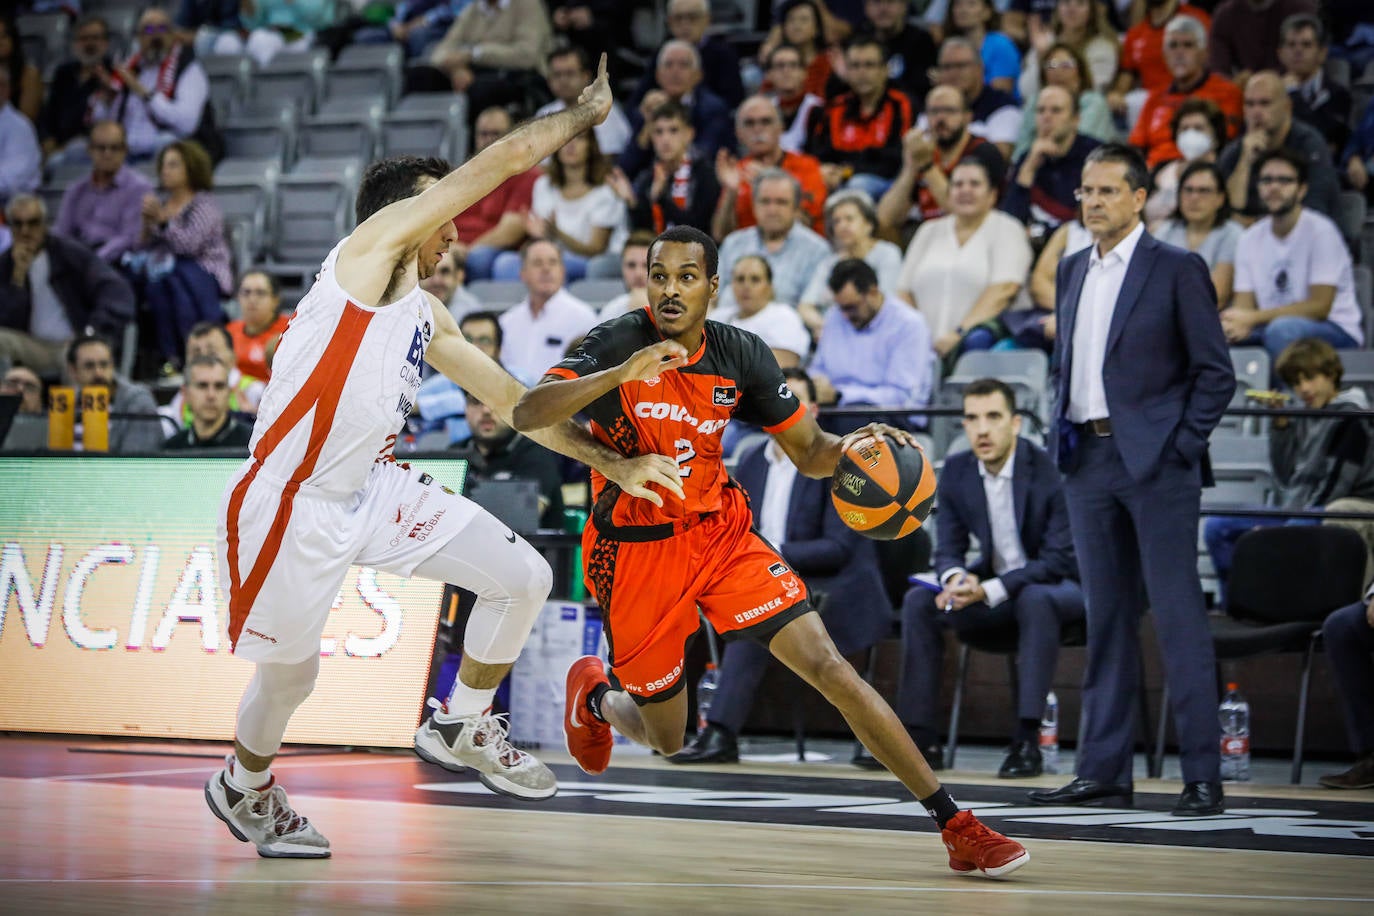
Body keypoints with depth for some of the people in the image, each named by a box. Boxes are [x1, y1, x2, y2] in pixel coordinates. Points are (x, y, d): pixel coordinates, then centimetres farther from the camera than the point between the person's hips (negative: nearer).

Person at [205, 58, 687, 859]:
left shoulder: (429, 318, 14)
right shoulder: (373, 248, -11)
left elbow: (514, 399, 20)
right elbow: (507, 158, -14)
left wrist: (613, 465, 15)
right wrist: (591, 111, -2)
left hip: (373, 489, 8)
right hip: (292, 503, -8)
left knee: (524, 578, 1)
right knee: (290, 676, 7)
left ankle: (461, 727, 22)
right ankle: (242, 787, 38)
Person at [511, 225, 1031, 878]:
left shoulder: (741, 355, -5)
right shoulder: (619, 343, -16)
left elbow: (809, 454, 3)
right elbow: (526, 415, -29)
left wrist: (849, 446, -21)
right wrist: (623, 373, -42)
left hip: (720, 532, 2)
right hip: (635, 553, -2)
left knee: (830, 668, -13)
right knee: (666, 740, 8)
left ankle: (957, 827, -12)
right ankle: (592, 695, 46)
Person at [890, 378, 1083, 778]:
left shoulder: (1048, 468, -21)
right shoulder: (956, 471, -3)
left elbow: (1059, 558, -22)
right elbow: (949, 547, 2)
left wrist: (989, 591, -31)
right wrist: (956, 577, -24)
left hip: (1056, 584, -5)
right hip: (994, 585, 5)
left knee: (1035, 600, -38)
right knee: (919, 601, -16)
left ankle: (1027, 741, -36)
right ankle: (918, 737, -15)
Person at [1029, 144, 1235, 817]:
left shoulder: (1177, 270, -3)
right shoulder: (1072, 271, 15)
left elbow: (1216, 372, -4)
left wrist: (1182, 446, -10)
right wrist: (1064, 433, 11)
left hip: (1156, 461, -6)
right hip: (1088, 459, 6)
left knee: (1178, 616, -7)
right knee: (1105, 616, 9)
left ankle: (1202, 775, -6)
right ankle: (1103, 768, 13)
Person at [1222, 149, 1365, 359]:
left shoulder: (1320, 231, -10)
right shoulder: (1249, 239, 8)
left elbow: (1319, 306, -16)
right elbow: (1244, 304, 3)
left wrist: (1253, 318, -22)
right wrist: (1236, 322, -24)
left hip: (1337, 331, -5)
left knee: (1282, 329, -37)